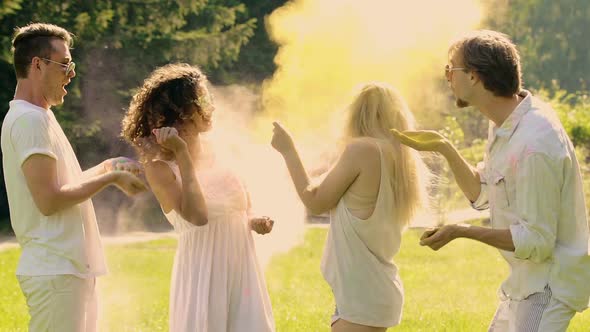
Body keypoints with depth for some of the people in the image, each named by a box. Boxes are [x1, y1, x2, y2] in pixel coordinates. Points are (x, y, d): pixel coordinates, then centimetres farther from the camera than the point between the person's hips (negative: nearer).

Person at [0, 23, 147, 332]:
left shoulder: (39, 117, 17)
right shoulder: (29, 120, -14)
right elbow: (49, 200, -20)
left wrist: (107, 167, 14)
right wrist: (111, 178, -11)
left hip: (71, 268, 10)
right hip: (55, 271, -10)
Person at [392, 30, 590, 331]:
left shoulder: (534, 146, -29)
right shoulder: (504, 125, 3)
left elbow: (536, 241, -26)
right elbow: (482, 194, 15)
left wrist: (462, 232, -24)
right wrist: (443, 147, 4)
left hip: (549, 284, -10)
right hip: (525, 281, 10)